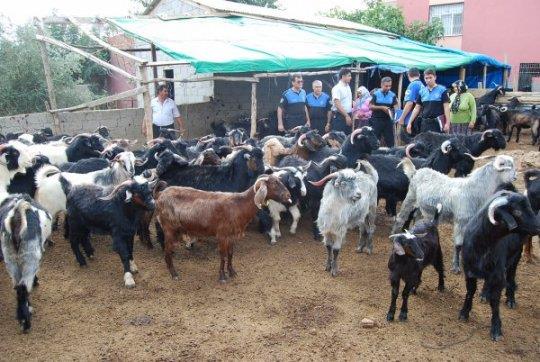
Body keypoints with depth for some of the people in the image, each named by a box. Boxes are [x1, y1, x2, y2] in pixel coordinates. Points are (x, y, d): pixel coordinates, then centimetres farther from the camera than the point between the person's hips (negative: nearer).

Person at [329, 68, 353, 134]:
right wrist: (346, 116, -19)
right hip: (339, 116, -8)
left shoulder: (348, 87, 14)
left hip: (348, 116, 8)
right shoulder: (337, 88, -12)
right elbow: (337, 105, -18)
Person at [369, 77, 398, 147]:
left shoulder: (392, 95, 7)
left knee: (390, 139, 3)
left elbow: (396, 107, 5)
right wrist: (381, 108, -16)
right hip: (377, 120, -2)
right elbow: (370, 106, -5)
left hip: (388, 120, 3)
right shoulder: (376, 94, -1)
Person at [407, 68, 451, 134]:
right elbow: (417, 108, 12)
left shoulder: (442, 90, -2)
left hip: (438, 123, -4)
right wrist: (410, 122, 6)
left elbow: (446, 107, -5)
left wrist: (447, 123, -13)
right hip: (425, 123, 4)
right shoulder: (422, 91, 10)